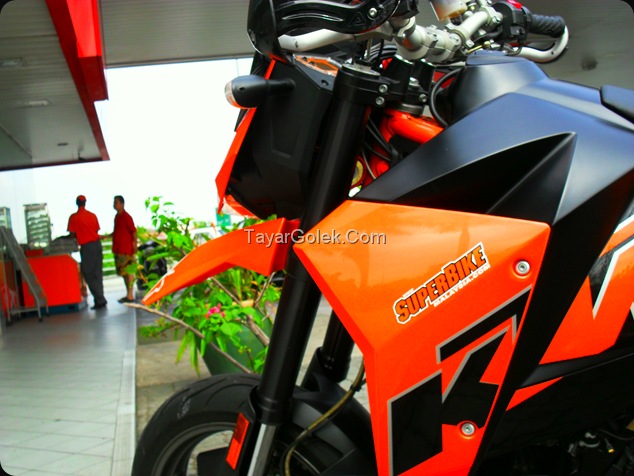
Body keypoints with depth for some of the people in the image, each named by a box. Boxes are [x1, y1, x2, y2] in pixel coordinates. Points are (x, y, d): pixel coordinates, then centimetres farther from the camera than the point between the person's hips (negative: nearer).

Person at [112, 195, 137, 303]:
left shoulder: (126, 217, -12)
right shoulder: (117, 216, 14)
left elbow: (134, 231, -14)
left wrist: (134, 244, -18)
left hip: (126, 249, -9)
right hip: (118, 249, 9)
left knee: (129, 271, -5)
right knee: (123, 272, 13)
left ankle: (130, 295, -1)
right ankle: (128, 294, 21)